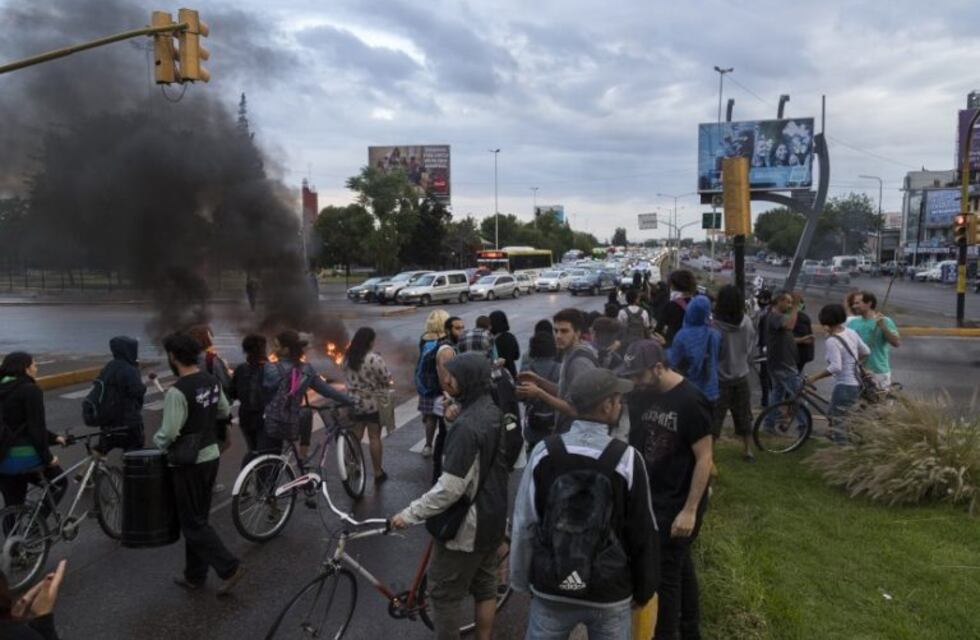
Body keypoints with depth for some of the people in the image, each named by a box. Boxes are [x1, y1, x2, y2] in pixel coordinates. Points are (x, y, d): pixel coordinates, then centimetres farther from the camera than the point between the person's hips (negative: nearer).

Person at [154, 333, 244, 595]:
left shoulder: (177, 391, -22)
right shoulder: (212, 381, 2)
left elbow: (169, 433, -22)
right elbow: (224, 412, 15)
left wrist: (156, 440, -2)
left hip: (188, 464, -8)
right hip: (210, 456, 8)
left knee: (192, 523, 3)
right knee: (198, 518, 18)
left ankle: (229, 568, -1)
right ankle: (194, 576, 27)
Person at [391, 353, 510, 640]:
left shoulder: (467, 426, -28)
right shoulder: (494, 413, 0)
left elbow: (449, 489, -27)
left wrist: (409, 515, -19)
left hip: (465, 526, -9)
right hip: (492, 519, 9)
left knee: (443, 594, 7)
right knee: (485, 585, 21)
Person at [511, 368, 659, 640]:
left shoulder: (544, 452, -10)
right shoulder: (627, 458, -15)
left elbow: (524, 523, -3)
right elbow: (643, 534, -7)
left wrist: (521, 579, 10)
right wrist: (644, 590, 8)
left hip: (551, 589, 2)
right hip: (610, 595, -1)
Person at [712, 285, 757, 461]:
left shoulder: (714, 325, -23)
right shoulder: (748, 323, -9)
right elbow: (751, 349, 4)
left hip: (719, 378, -4)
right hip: (741, 377, 4)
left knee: (713, 418, 5)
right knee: (744, 416, 19)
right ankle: (748, 451, 31)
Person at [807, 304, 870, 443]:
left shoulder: (832, 342, -20)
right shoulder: (851, 332, 4)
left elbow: (835, 367, -27)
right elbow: (866, 352, 15)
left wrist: (815, 377, -21)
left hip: (843, 386, -9)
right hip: (856, 384, 9)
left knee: (837, 422, -1)